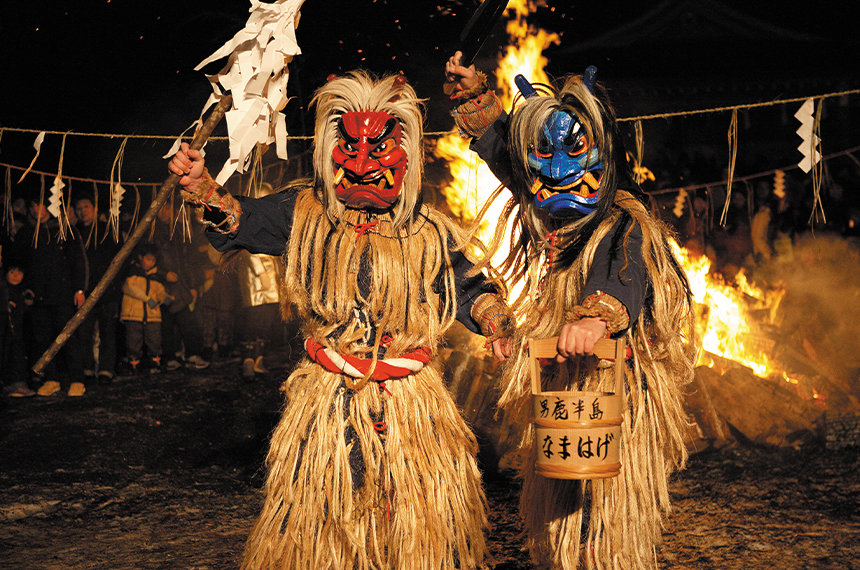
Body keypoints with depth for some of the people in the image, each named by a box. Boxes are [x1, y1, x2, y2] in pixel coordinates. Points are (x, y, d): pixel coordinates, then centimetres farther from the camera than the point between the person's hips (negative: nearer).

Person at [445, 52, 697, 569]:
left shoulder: (625, 224, -17)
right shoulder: (544, 217, 6)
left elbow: (626, 275, -40)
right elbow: (499, 145, 23)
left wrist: (597, 314, -59)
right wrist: (475, 96, 18)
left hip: (610, 390, -7)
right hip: (553, 391, 8)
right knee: (553, 522, 19)